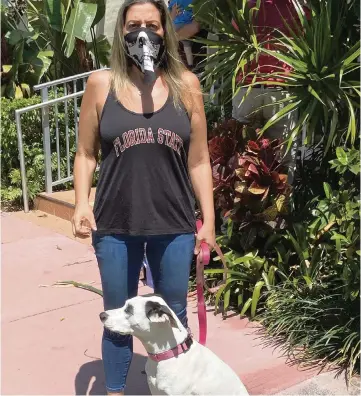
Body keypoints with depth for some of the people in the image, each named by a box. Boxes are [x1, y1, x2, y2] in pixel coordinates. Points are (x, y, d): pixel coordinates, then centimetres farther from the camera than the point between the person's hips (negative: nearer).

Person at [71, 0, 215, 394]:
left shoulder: (185, 84, 2)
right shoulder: (101, 83, 1)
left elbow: (198, 160, 4)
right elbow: (86, 153, 5)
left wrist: (208, 220, 3)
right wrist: (81, 203, -9)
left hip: (175, 225, 1)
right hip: (115, 225, 0)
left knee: (174, 316, 14)